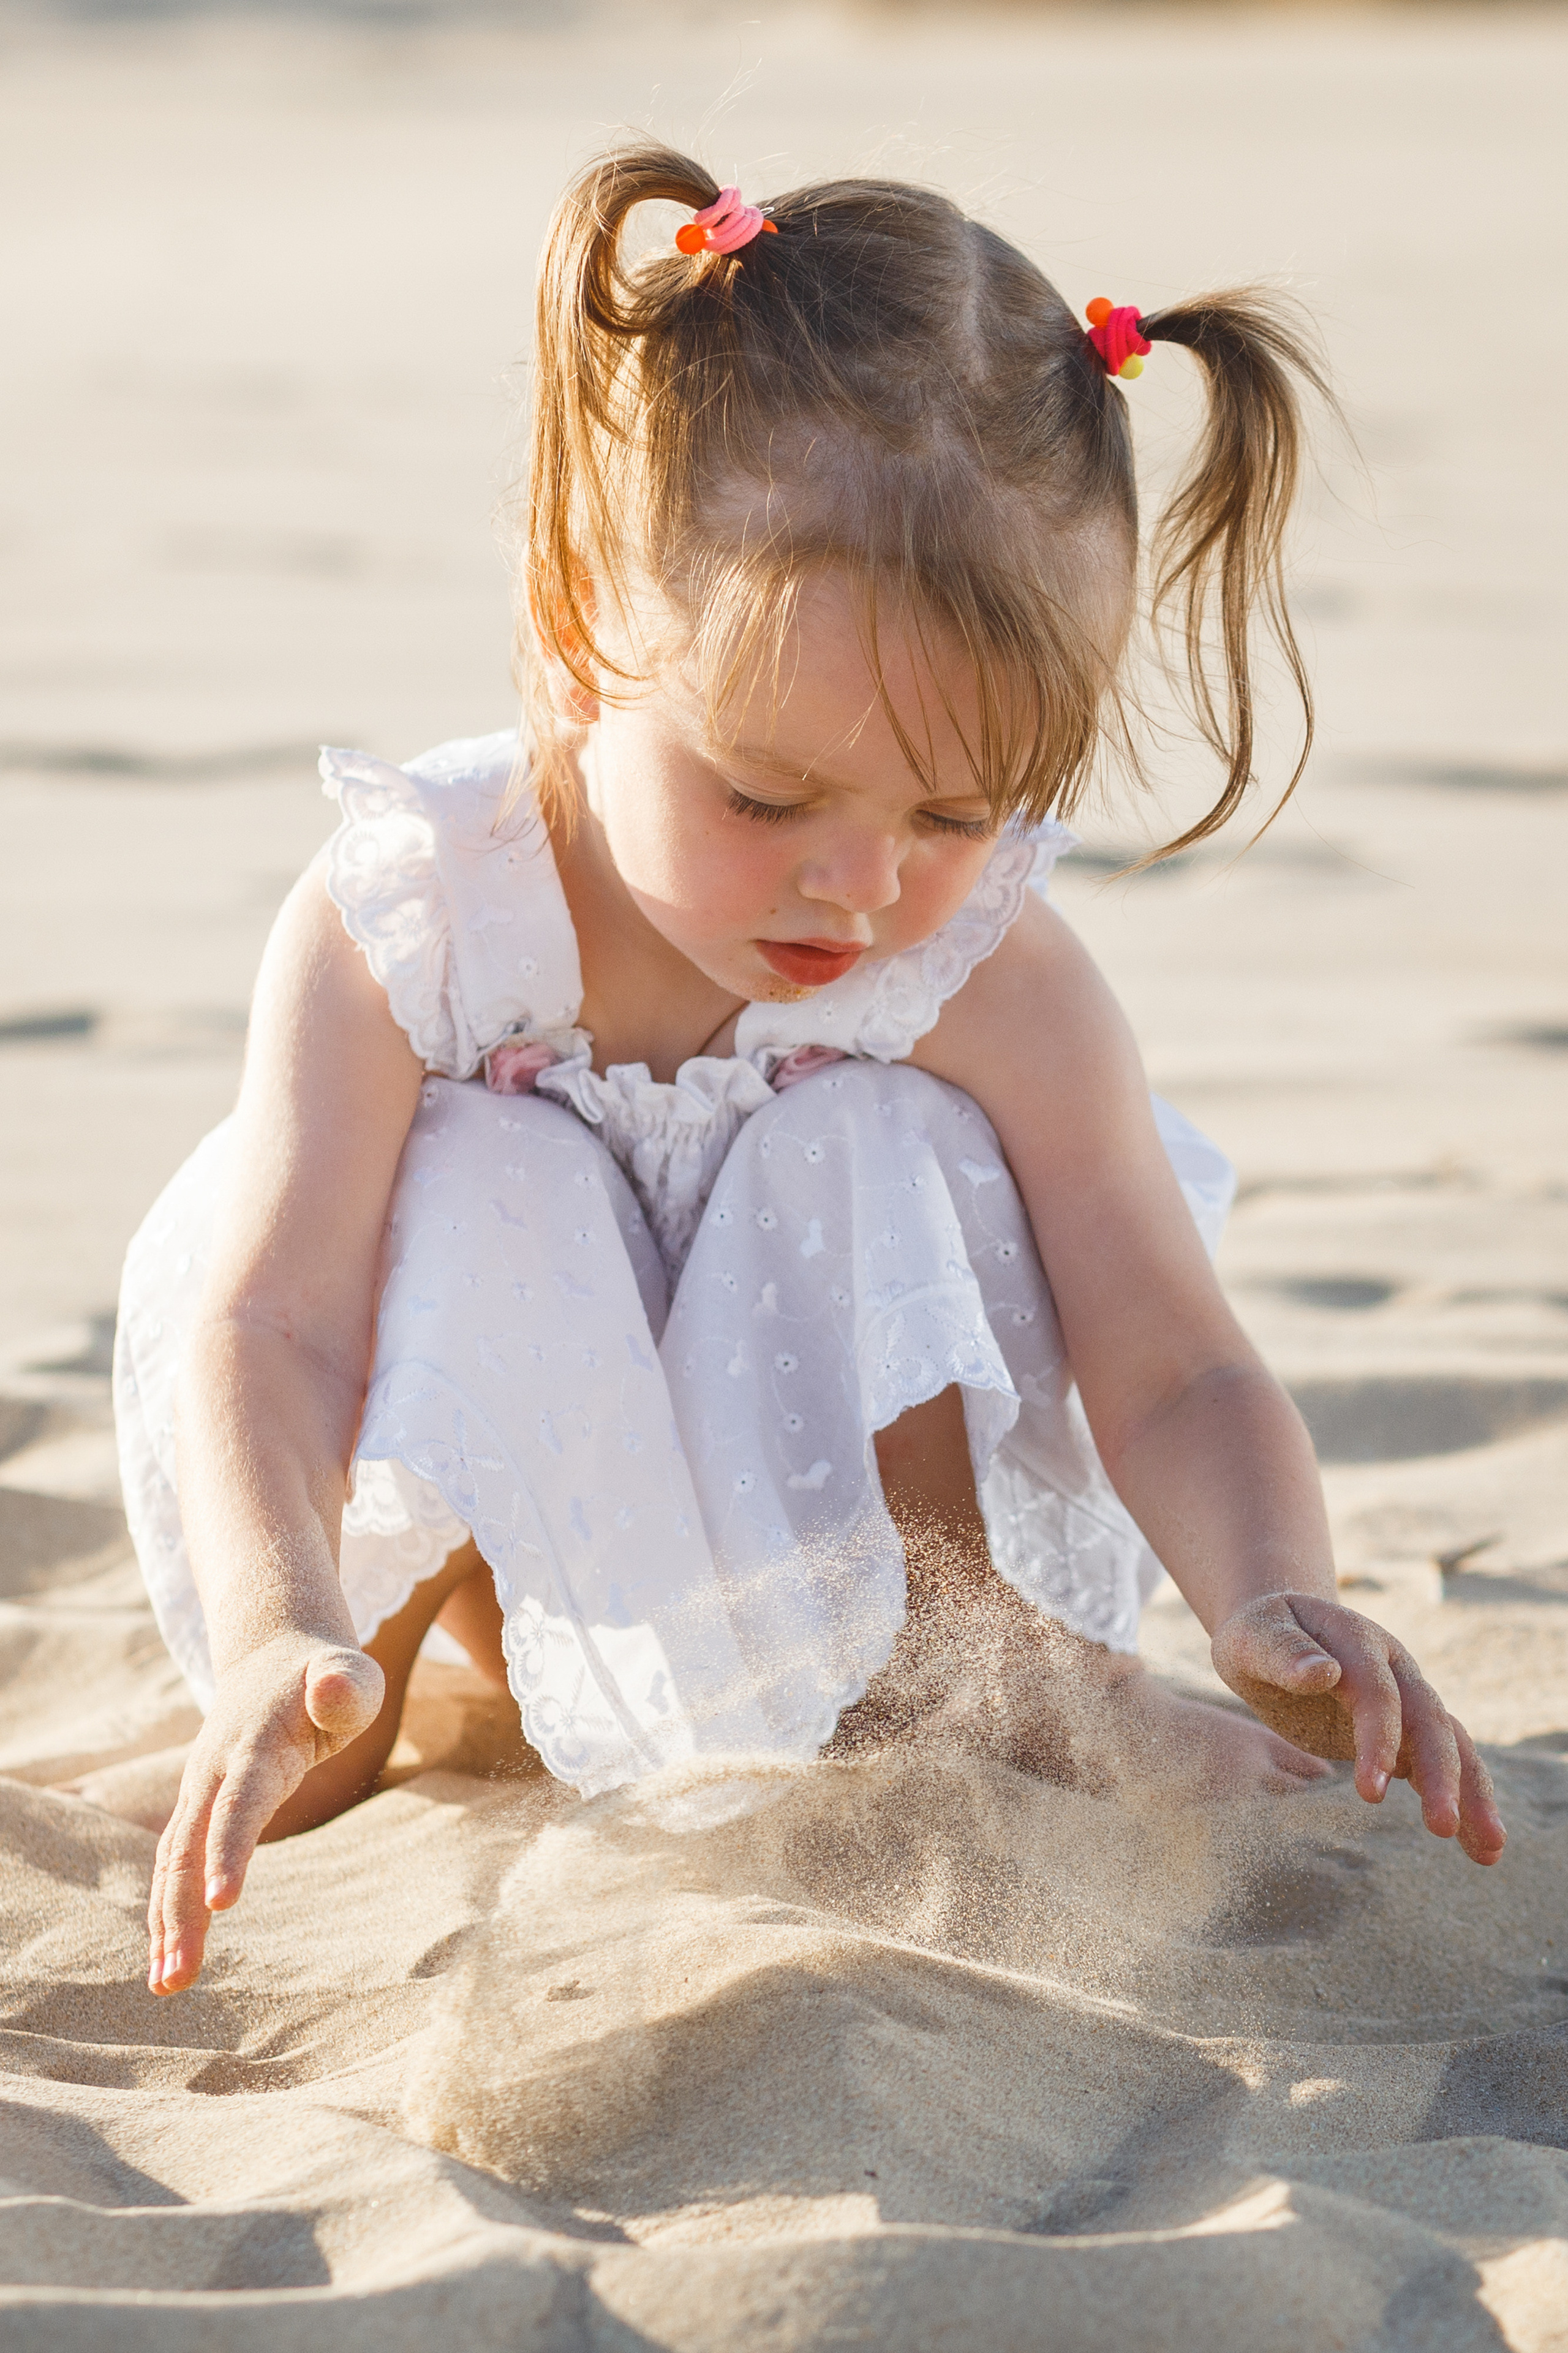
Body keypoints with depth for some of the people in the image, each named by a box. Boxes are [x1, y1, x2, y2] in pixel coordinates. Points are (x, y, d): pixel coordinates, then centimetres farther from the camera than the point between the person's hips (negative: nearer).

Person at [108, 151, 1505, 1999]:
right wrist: (275, 1634, -52)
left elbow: (1175, 1371, -24)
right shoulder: (398, 922, -27)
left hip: (838, 1503, 1)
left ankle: (972, 1667, -11)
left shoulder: (992, 984, -22)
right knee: (469, 1194, -29)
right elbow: (270, 1323, -32)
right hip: (472, 1499, -1)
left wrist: (1275, 1602, -47)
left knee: (876, 1156, -25)